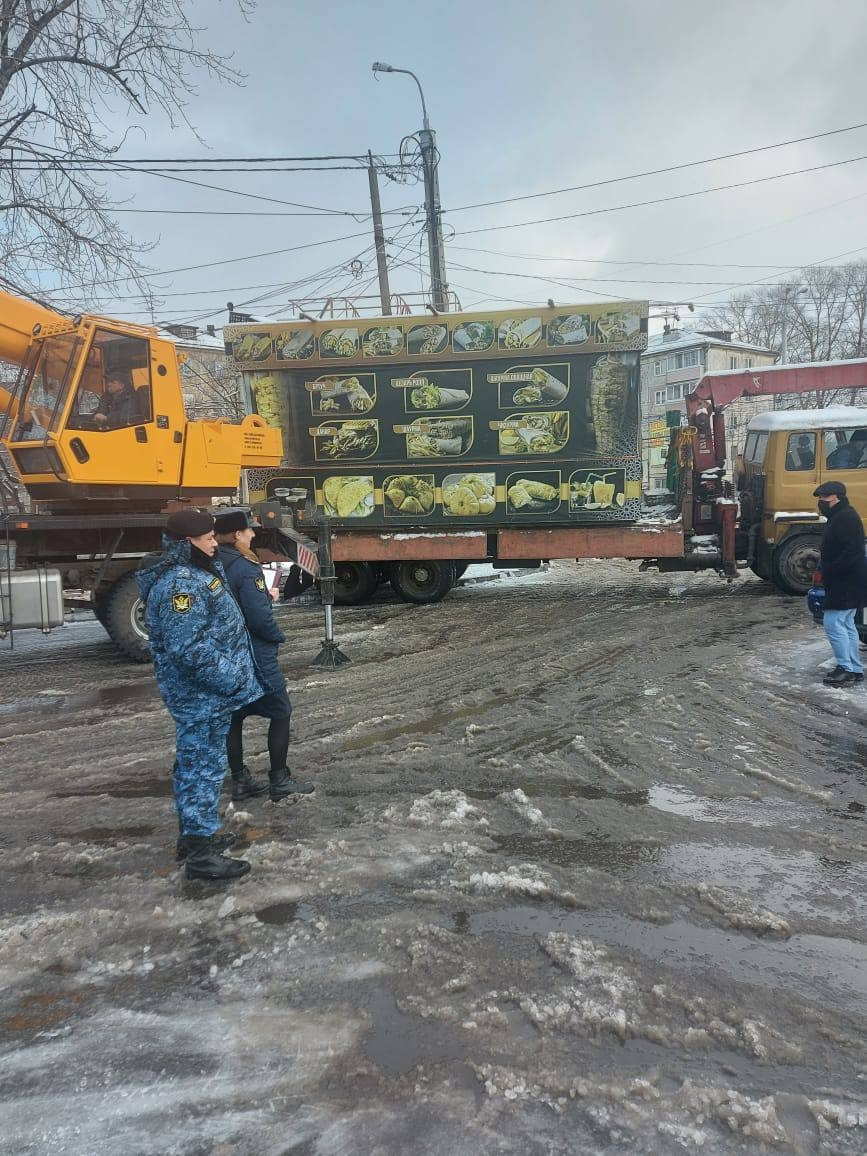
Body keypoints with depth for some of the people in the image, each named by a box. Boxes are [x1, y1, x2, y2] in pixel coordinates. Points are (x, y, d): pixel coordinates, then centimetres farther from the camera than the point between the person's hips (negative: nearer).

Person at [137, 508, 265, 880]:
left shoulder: (194, 571, 10)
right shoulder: (178, 585, -24)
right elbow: (191, 649, -29)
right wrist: (236, 681, -24)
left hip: (202, 694, 11)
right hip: (202, 696, -11)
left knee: (193, 762, 20)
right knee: (204, 766, -2)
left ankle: (193, 834, 34)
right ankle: (201, 854, 7)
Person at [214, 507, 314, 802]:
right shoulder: (246, 568, -20)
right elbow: (260, 619, -24)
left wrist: (265, 595, 10)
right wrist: (279, 636, -5)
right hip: (254, 656, -8)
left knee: (233, 717, 15)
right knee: (280, 713, 6)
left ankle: (239, 781, 24)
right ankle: (279, 780, 11)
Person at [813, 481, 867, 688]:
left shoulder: (845, 518, -17)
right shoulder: (840, 517, 16)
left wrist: (828, 569, -22)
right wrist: (824, 564, 11)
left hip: (845, 583, -11)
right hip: (845, 582, 11)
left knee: (833, 623, -10)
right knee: (846, 625, 14)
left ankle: (846, 669, -5)